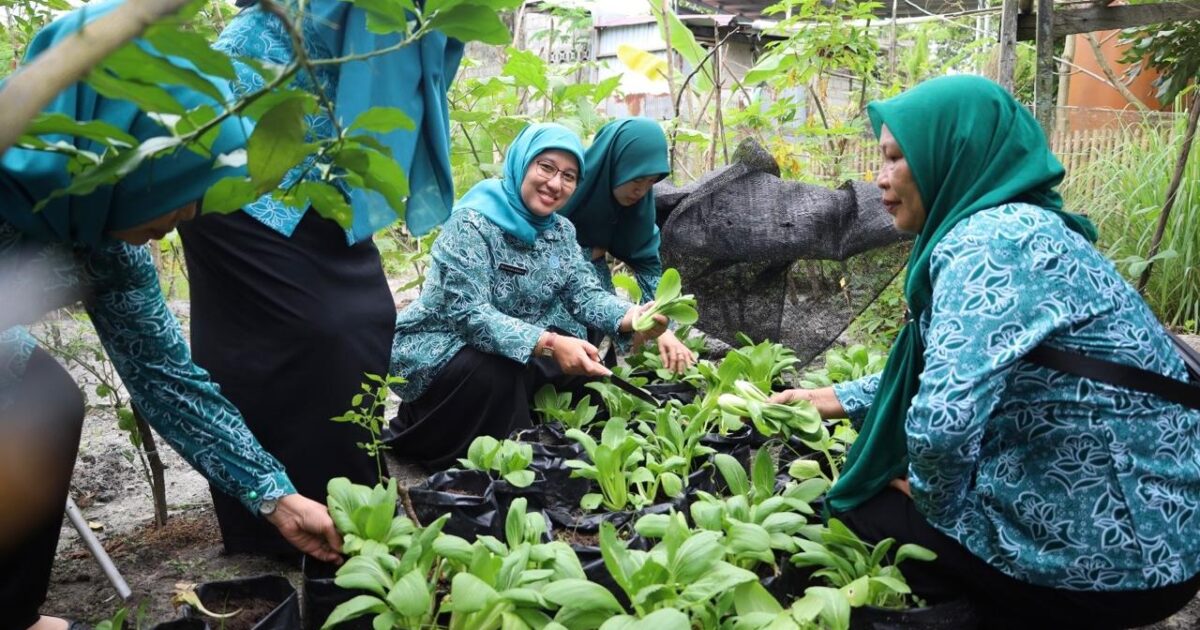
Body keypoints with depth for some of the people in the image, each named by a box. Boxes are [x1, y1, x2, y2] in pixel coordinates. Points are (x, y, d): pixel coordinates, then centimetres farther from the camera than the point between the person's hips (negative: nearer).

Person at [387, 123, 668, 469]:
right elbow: (468, 314, -30)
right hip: (436, 350, -7)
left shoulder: (561, 231, 3)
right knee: (499, 373, -34)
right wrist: (549, 344, -42)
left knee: (588, 365, -6)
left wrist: (632, 316, -27)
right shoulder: (473, 222, -22)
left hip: (516, 354, 8)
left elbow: (585, 294, -5)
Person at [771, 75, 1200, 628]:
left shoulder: (991, 239, -24)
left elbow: (940, 422, -36)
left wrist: (933, 498, -15)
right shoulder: (1011, 226, 7)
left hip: (1116, 549, -9)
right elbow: (942, 367, 21)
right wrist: (839, 398, 20)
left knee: (862, 511, 4)